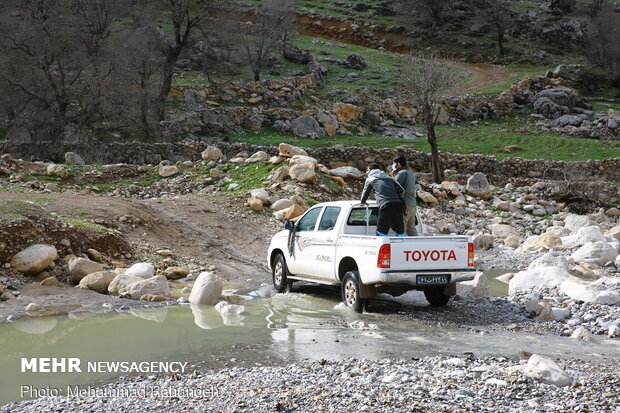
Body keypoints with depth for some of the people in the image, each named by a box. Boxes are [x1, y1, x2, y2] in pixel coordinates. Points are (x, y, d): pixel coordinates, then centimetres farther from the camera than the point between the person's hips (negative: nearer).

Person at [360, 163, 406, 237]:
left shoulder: (370, 179, 16)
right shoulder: (389, 178, 28)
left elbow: (365, 193, 28)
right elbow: (401, 190, 17)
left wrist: (363, 202, 47)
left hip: (385, 206, -5)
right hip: (398, 205, 5)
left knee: (381, 233, -3)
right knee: (400, 232, 12)